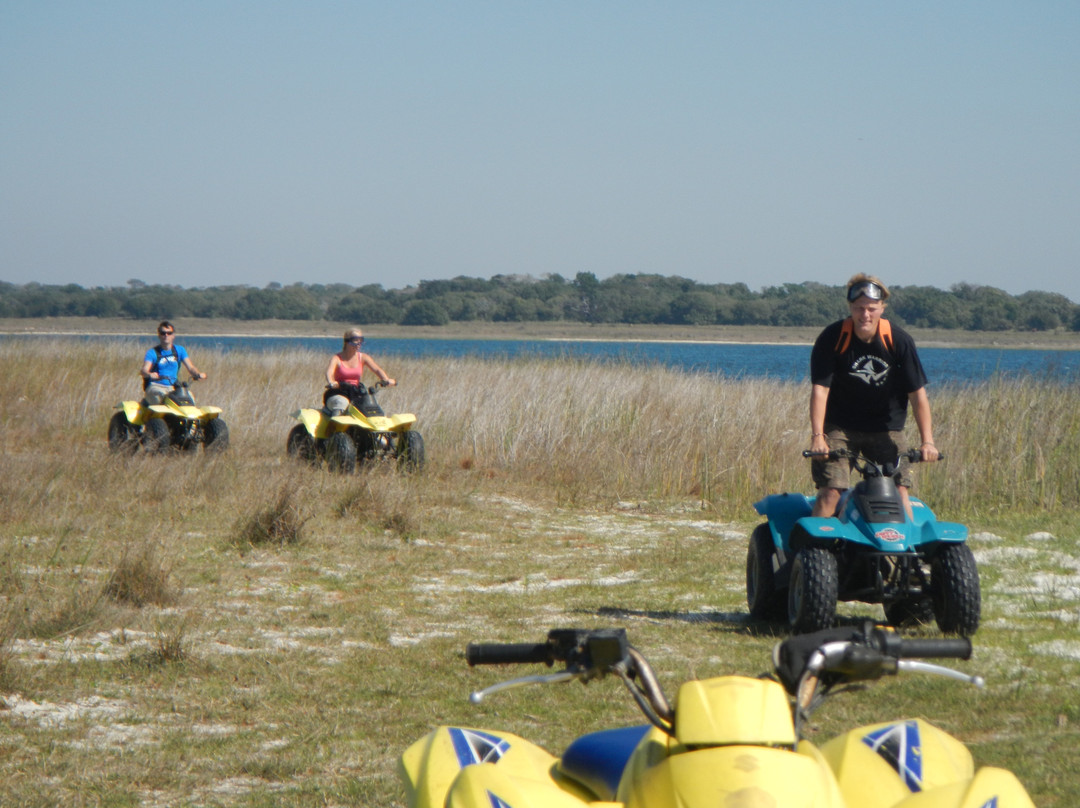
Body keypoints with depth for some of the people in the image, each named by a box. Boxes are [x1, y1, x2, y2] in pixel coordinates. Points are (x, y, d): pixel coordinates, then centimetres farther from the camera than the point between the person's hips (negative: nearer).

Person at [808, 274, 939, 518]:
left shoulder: (899, 341, -11)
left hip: (886, 428, 1)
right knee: (830, 490, -14)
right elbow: (820, 388, -17)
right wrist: (817, 436, -28)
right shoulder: (831, 338, -14)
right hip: (840, 427, -1)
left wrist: (927, 441, -17)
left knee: (899, 489, -8)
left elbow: (917, 393, -10)